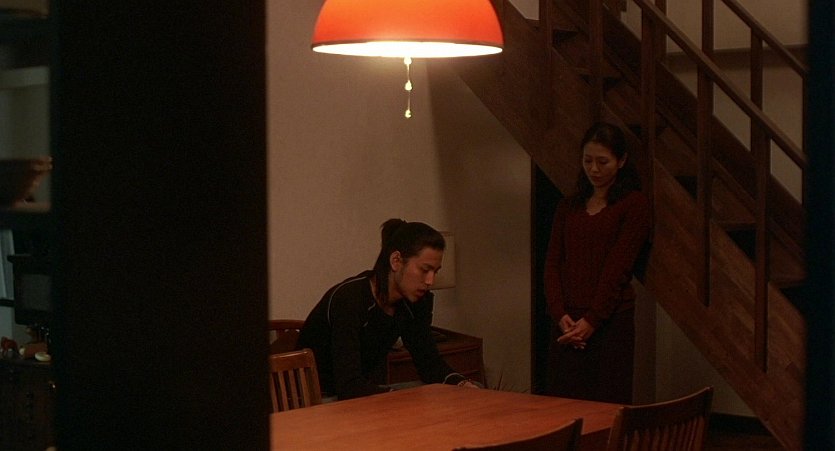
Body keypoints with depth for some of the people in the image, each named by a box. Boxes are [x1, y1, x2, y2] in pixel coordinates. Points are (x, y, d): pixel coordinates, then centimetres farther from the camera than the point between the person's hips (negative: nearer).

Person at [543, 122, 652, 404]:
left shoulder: (634, 204, 0)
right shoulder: (568, 207, 15)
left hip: (611, 321, -4)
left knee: (607, 404, -3)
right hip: (567, 322, 5)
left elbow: (618, 267, -8)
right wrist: (560, 315, -7)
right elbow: (552, 264, 8)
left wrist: (591, 320, -14)